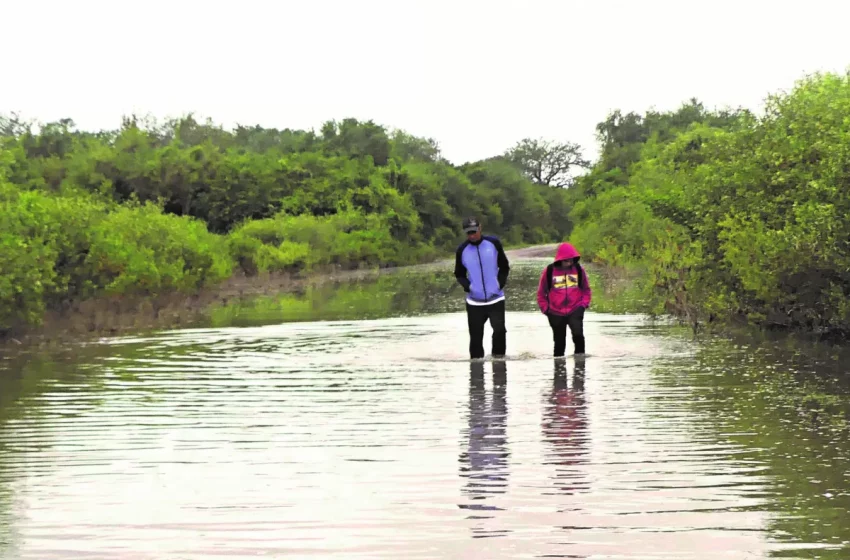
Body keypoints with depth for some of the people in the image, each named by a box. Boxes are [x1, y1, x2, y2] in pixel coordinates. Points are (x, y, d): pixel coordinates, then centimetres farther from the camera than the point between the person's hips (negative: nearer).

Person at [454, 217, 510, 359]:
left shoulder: (493, 243, -3)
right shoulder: (462, 250, -1)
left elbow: (504, 267, 7)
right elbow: (459, 274, 10)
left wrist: (501, 282, -6)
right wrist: (467, 285, -8)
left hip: (496, 299, -1)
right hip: (474, 302, 1)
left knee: (499, 329, -15)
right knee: (476, 336, 3)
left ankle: (499, 356, 3)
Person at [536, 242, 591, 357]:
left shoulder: (578, 269, 0)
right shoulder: (549, 271, -6)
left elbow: (586, 289, 12)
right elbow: (541, 292, 4)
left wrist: (584, 303, -1)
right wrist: (545, 308, -1)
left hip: (575, 310, 0)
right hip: (556, 313, 0)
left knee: (578, 333, -25)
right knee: (559, 341, 9)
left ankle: (580, 355, -11)